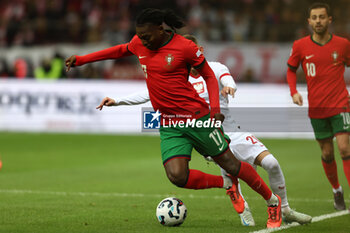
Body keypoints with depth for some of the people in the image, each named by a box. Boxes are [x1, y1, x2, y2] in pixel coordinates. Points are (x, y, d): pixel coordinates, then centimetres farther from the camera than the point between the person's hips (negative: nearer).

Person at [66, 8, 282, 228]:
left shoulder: (185, 47, -11)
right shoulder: (139, 44, 4)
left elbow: (209, 76, 0)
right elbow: (120, 50, 25)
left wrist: (215, 107, -14)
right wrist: (80, 59, 26)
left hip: (197, 118, -4)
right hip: (169, 125, 4)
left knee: (230, 164, 2)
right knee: (177, 176, -17)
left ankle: (272, 201, 26)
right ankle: (226, 184, 11)